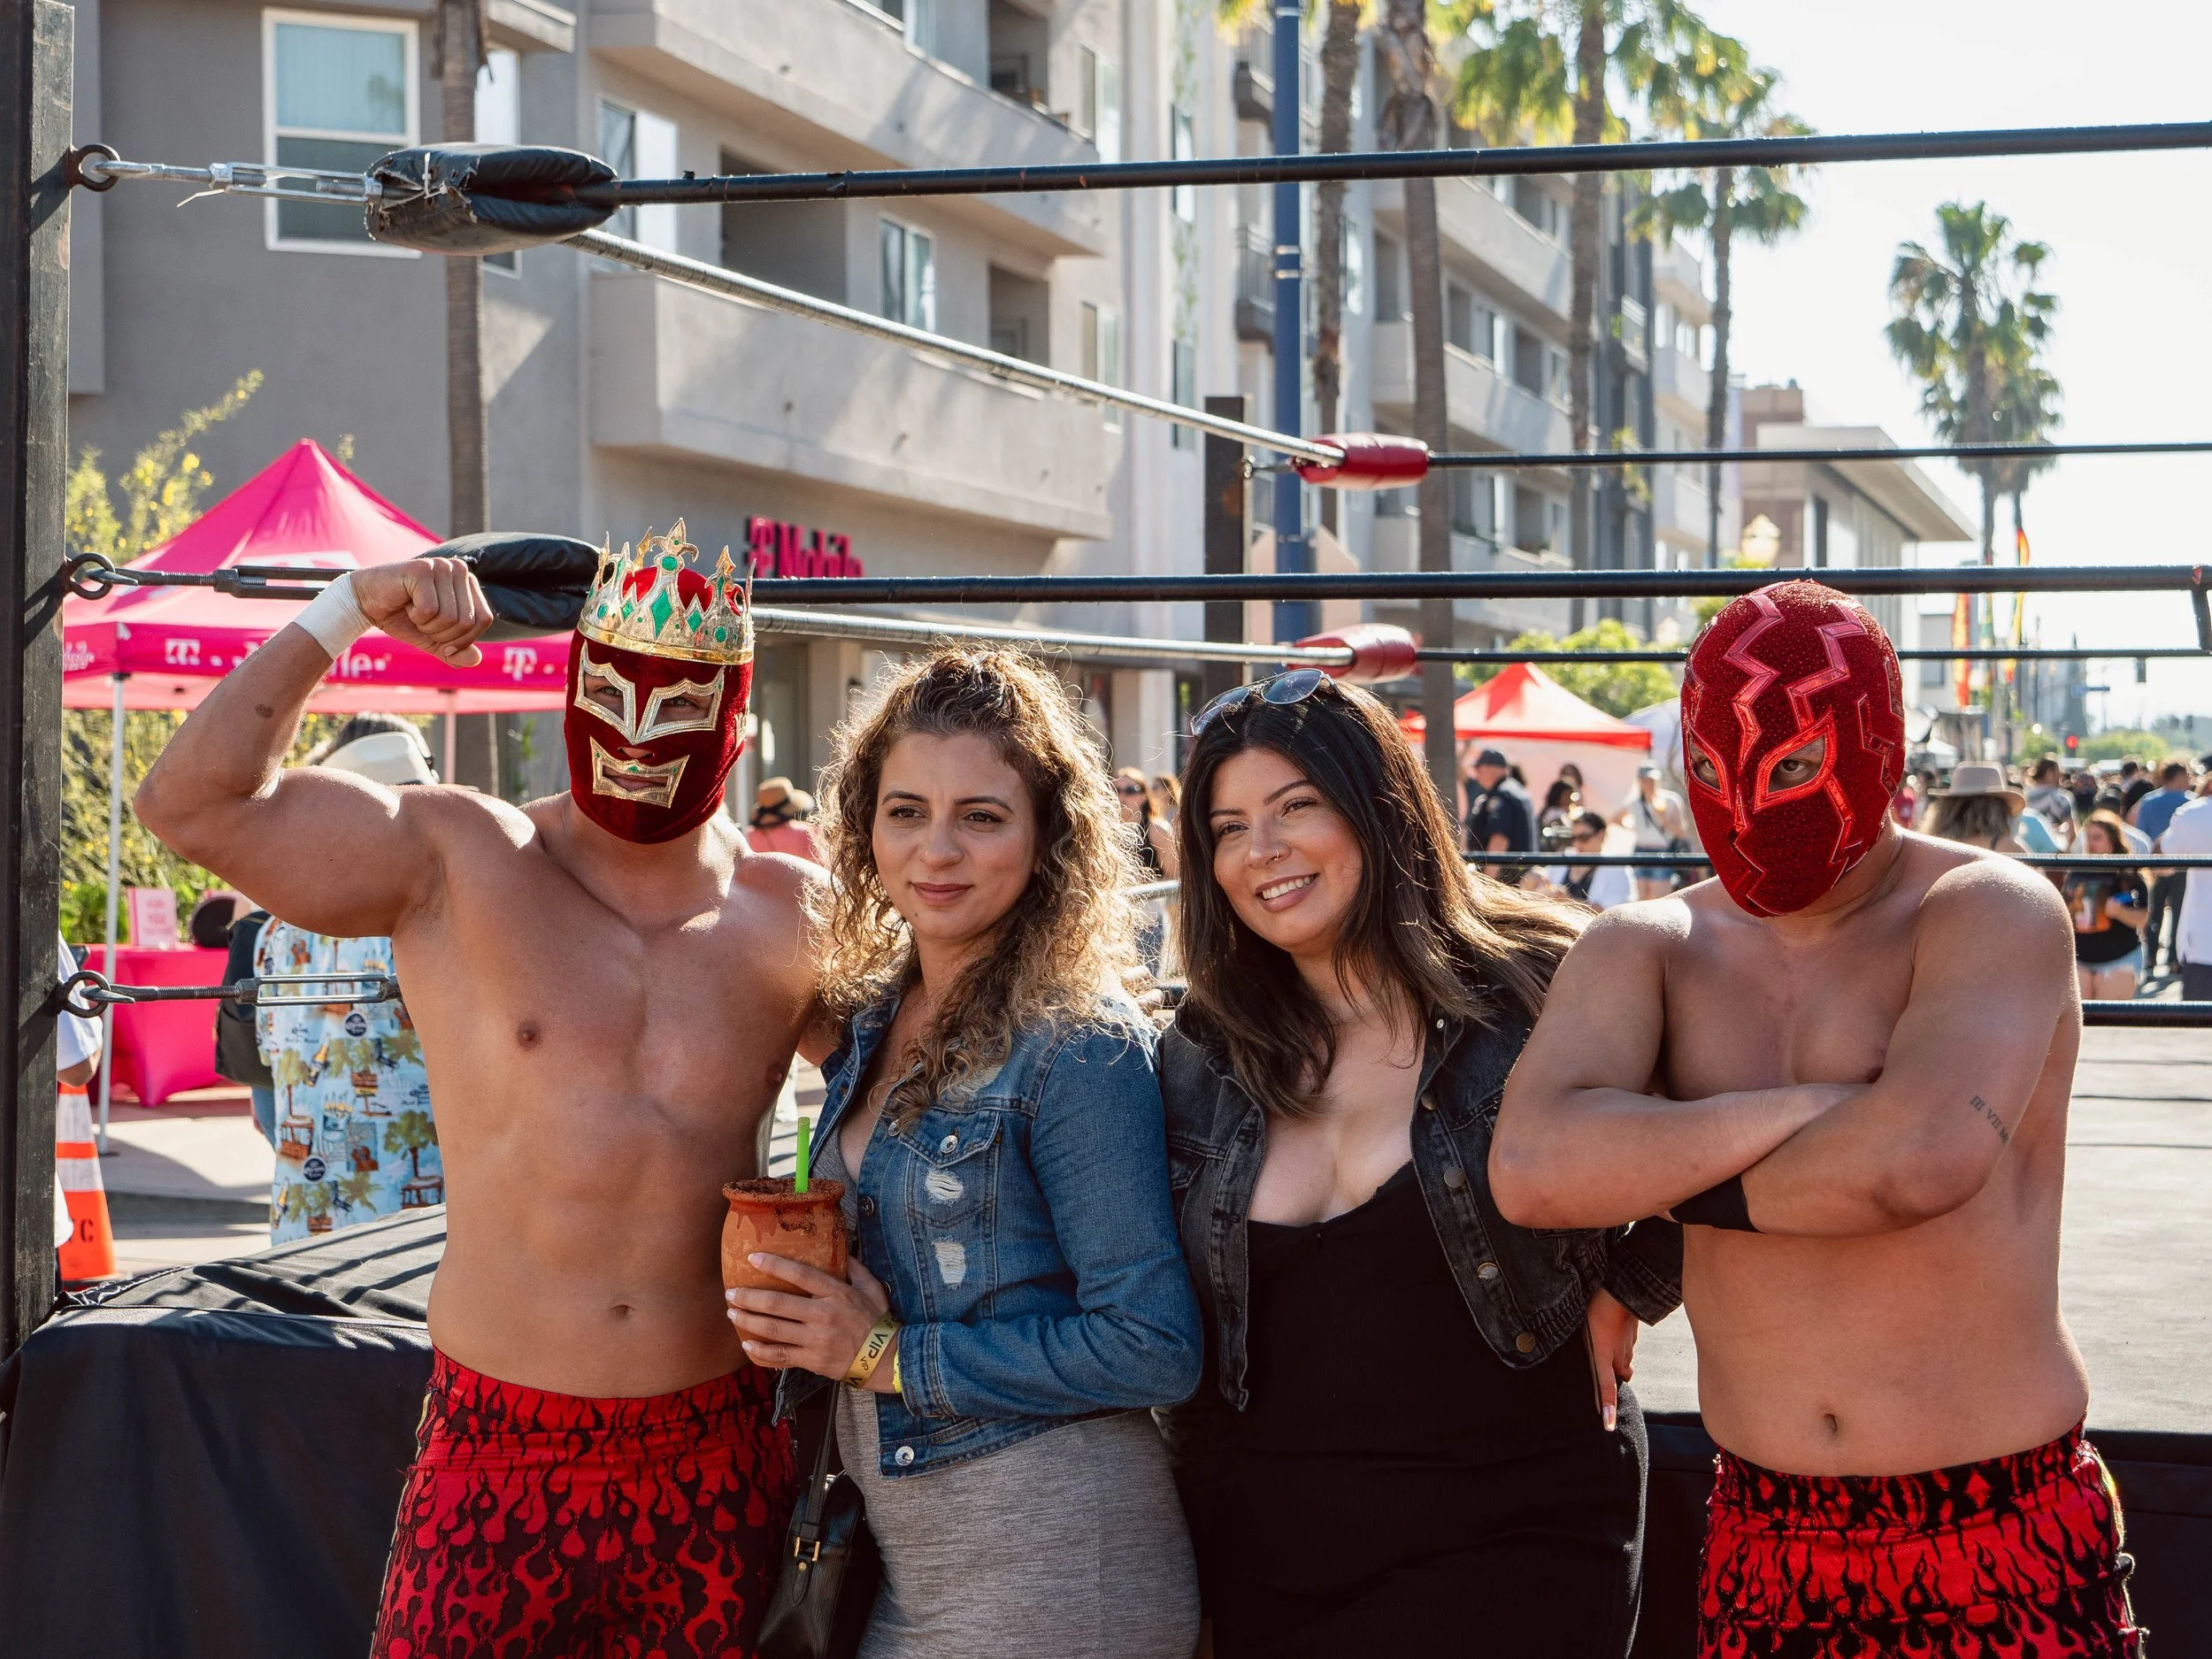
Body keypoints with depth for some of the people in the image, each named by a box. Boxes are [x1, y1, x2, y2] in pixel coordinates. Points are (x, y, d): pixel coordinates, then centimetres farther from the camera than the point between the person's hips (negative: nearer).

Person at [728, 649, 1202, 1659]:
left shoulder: (1081, 1046, -16)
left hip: (1047, 1575, -7)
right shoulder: (873, 1019, 6)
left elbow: (1154, 1349, -19)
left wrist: (890, 1355, -17)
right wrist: (807, 1325, -3)